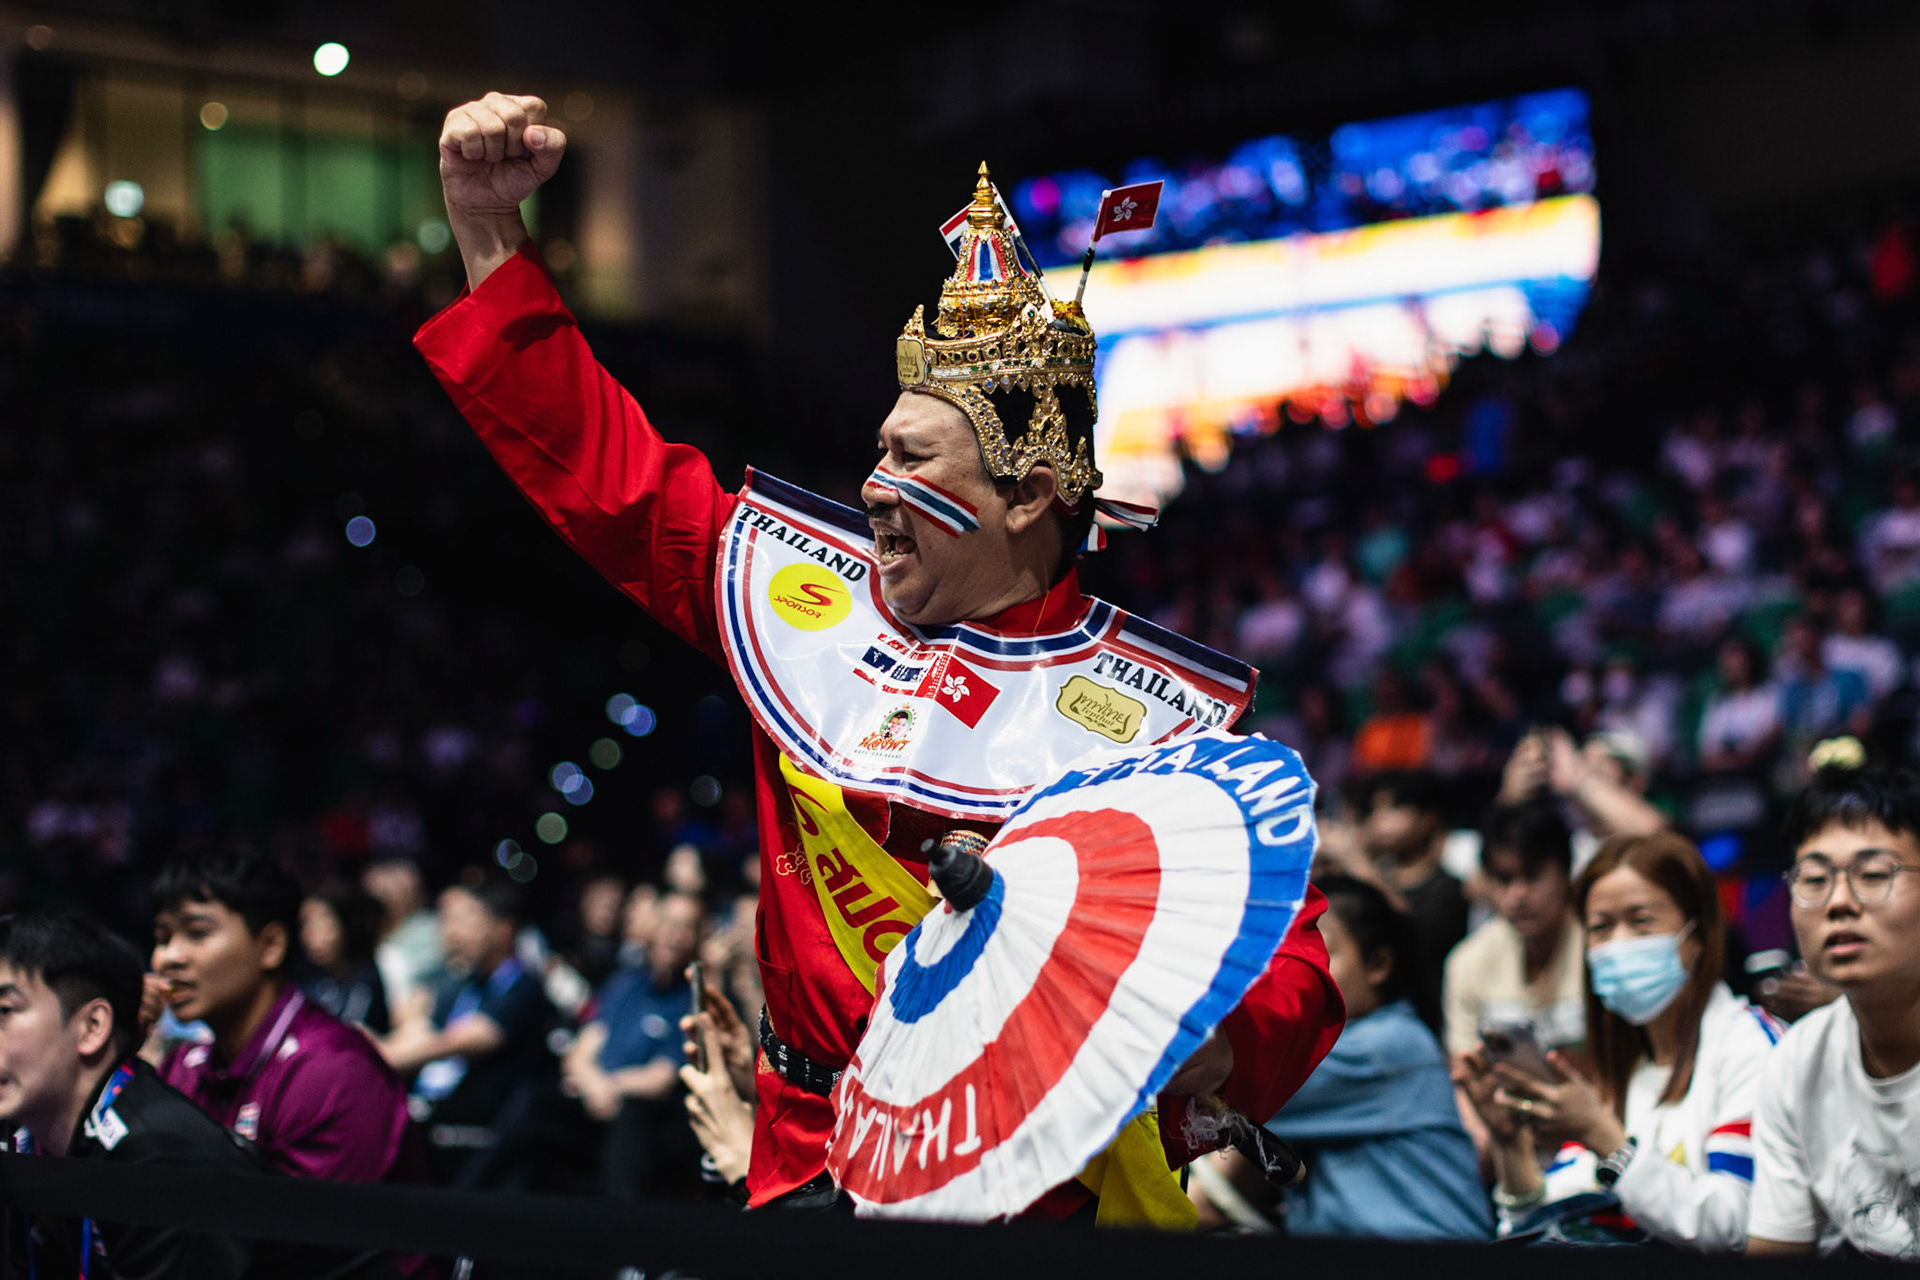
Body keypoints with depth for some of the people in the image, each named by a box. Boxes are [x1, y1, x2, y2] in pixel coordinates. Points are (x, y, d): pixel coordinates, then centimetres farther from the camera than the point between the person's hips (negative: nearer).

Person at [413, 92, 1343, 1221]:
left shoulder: (1158, 709, -3)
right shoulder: (805, 588, 7)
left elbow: (1283, 961, -5)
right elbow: (599, 465, 14)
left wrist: (1203, 1051, -27)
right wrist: (491, 227, 13)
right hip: (820, 1166, 2)